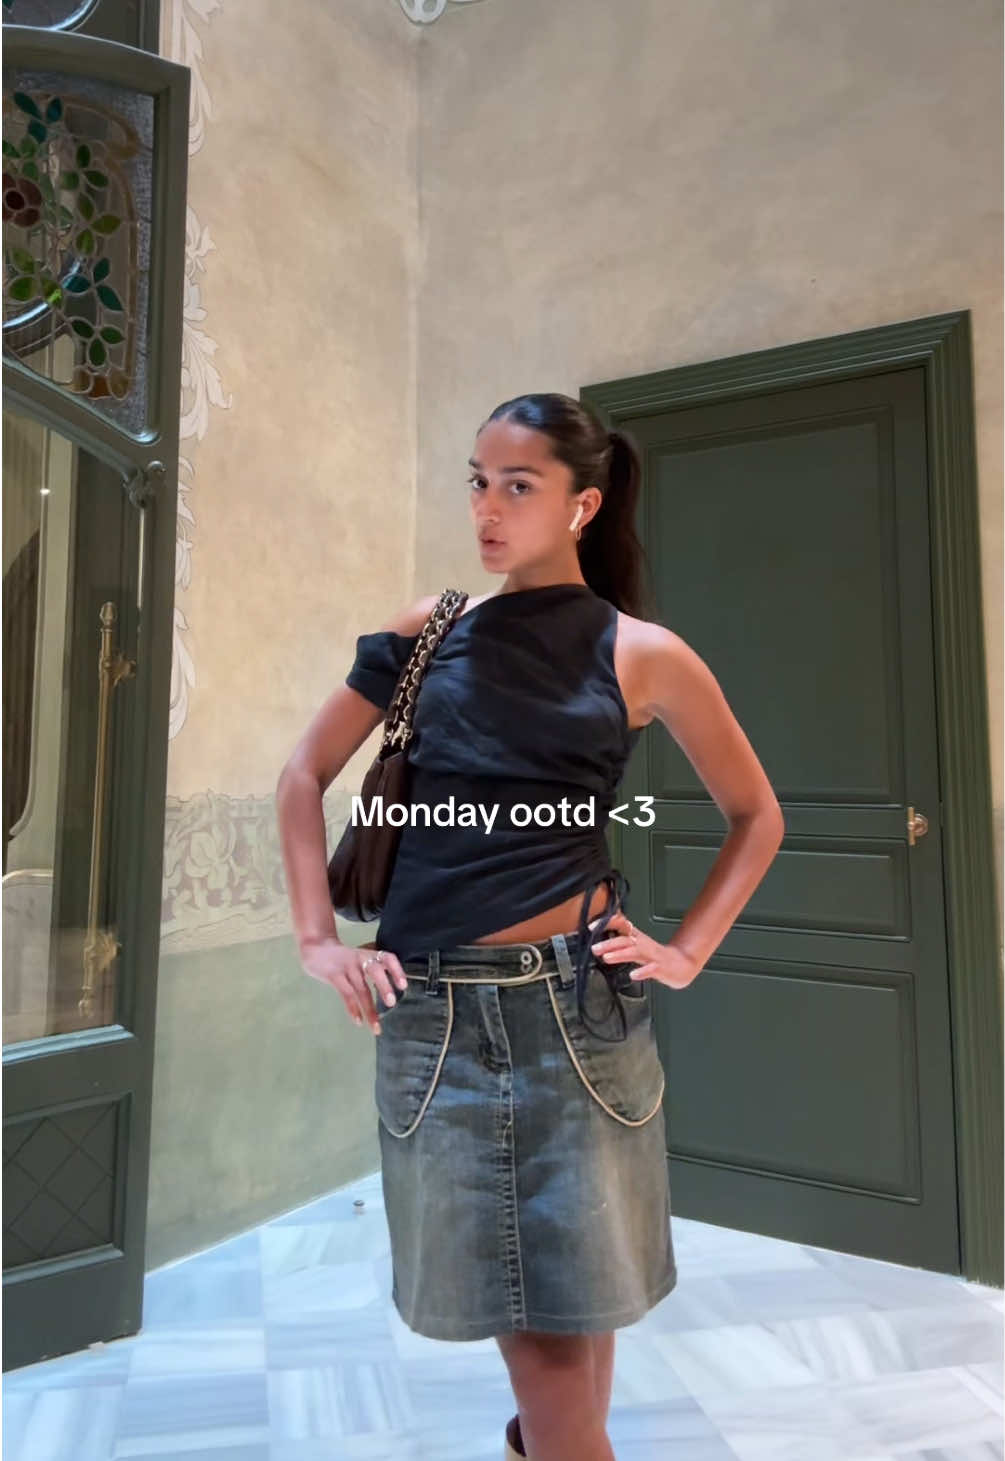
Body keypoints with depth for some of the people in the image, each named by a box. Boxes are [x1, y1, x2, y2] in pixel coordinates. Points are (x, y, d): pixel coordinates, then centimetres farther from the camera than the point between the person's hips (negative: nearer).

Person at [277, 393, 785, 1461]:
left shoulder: (644, 655, 1)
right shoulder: (427, 632, 6)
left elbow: (756, 817, 10)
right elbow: (304, 775, 9)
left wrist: (685, 952, 0)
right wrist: (318, 940, 1)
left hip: (578, 1001, -1)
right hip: (431, 1008, 2)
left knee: (571, 1311, 10)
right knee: (509, 1303, 13)